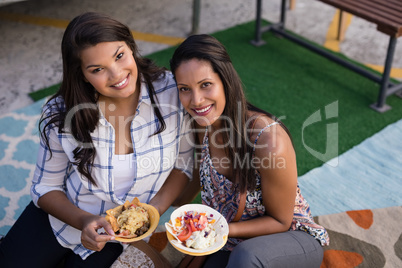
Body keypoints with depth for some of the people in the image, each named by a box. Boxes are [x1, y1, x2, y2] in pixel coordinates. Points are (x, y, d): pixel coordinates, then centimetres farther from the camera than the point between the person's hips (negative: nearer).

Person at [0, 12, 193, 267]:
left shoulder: (174, 91, -21)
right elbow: (45, 187, -6)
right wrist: (83, 220, -23)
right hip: (64, 215, 1)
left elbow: (185, 163, -7)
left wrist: (155, 208, -21)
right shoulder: (61, 116, -18)